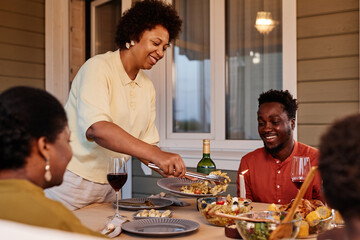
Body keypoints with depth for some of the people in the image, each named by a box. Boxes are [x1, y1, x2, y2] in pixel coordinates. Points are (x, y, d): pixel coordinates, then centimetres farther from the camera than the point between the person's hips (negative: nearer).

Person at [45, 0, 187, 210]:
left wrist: (175, 169, -7)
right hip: (70, 183, -6)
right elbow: (95, 128, -30)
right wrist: (155, 154, -37)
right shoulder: (98, 68, -14)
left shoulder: (147, 87, 9)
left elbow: (147, 143, 11)